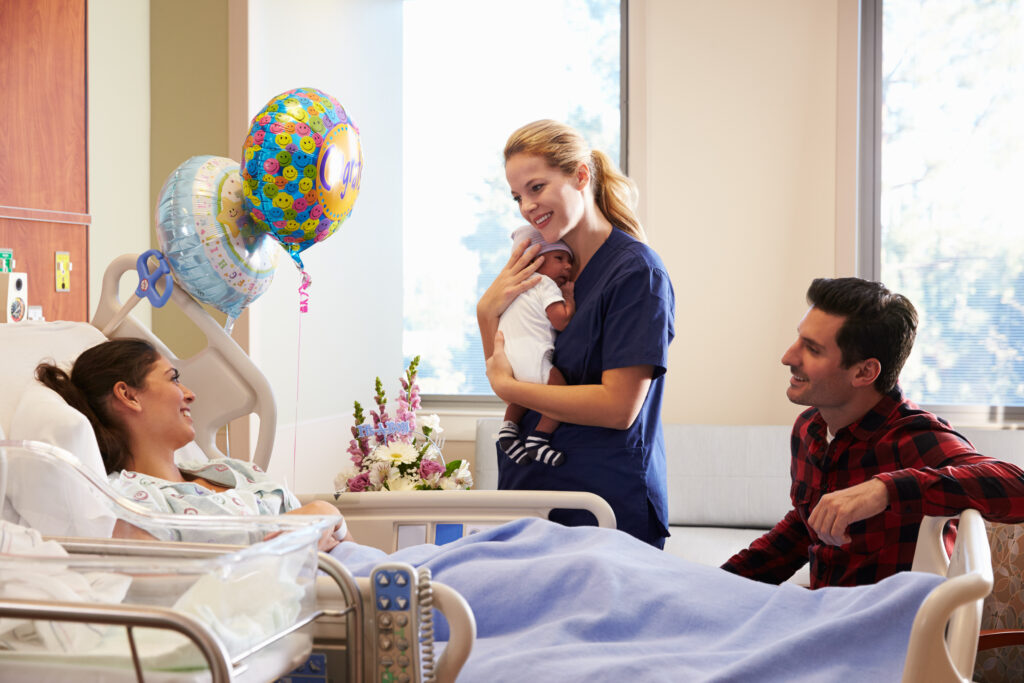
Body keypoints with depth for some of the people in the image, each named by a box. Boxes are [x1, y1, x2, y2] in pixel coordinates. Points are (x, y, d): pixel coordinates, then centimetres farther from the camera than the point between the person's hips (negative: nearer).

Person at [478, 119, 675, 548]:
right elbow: (506, 374, 15)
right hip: (529, 490, 6)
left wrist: (507, 386, -12)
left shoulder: (636, 272, -11)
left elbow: (619, 407, -19)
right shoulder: (543, 265, 11)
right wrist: (487, 312, -2)